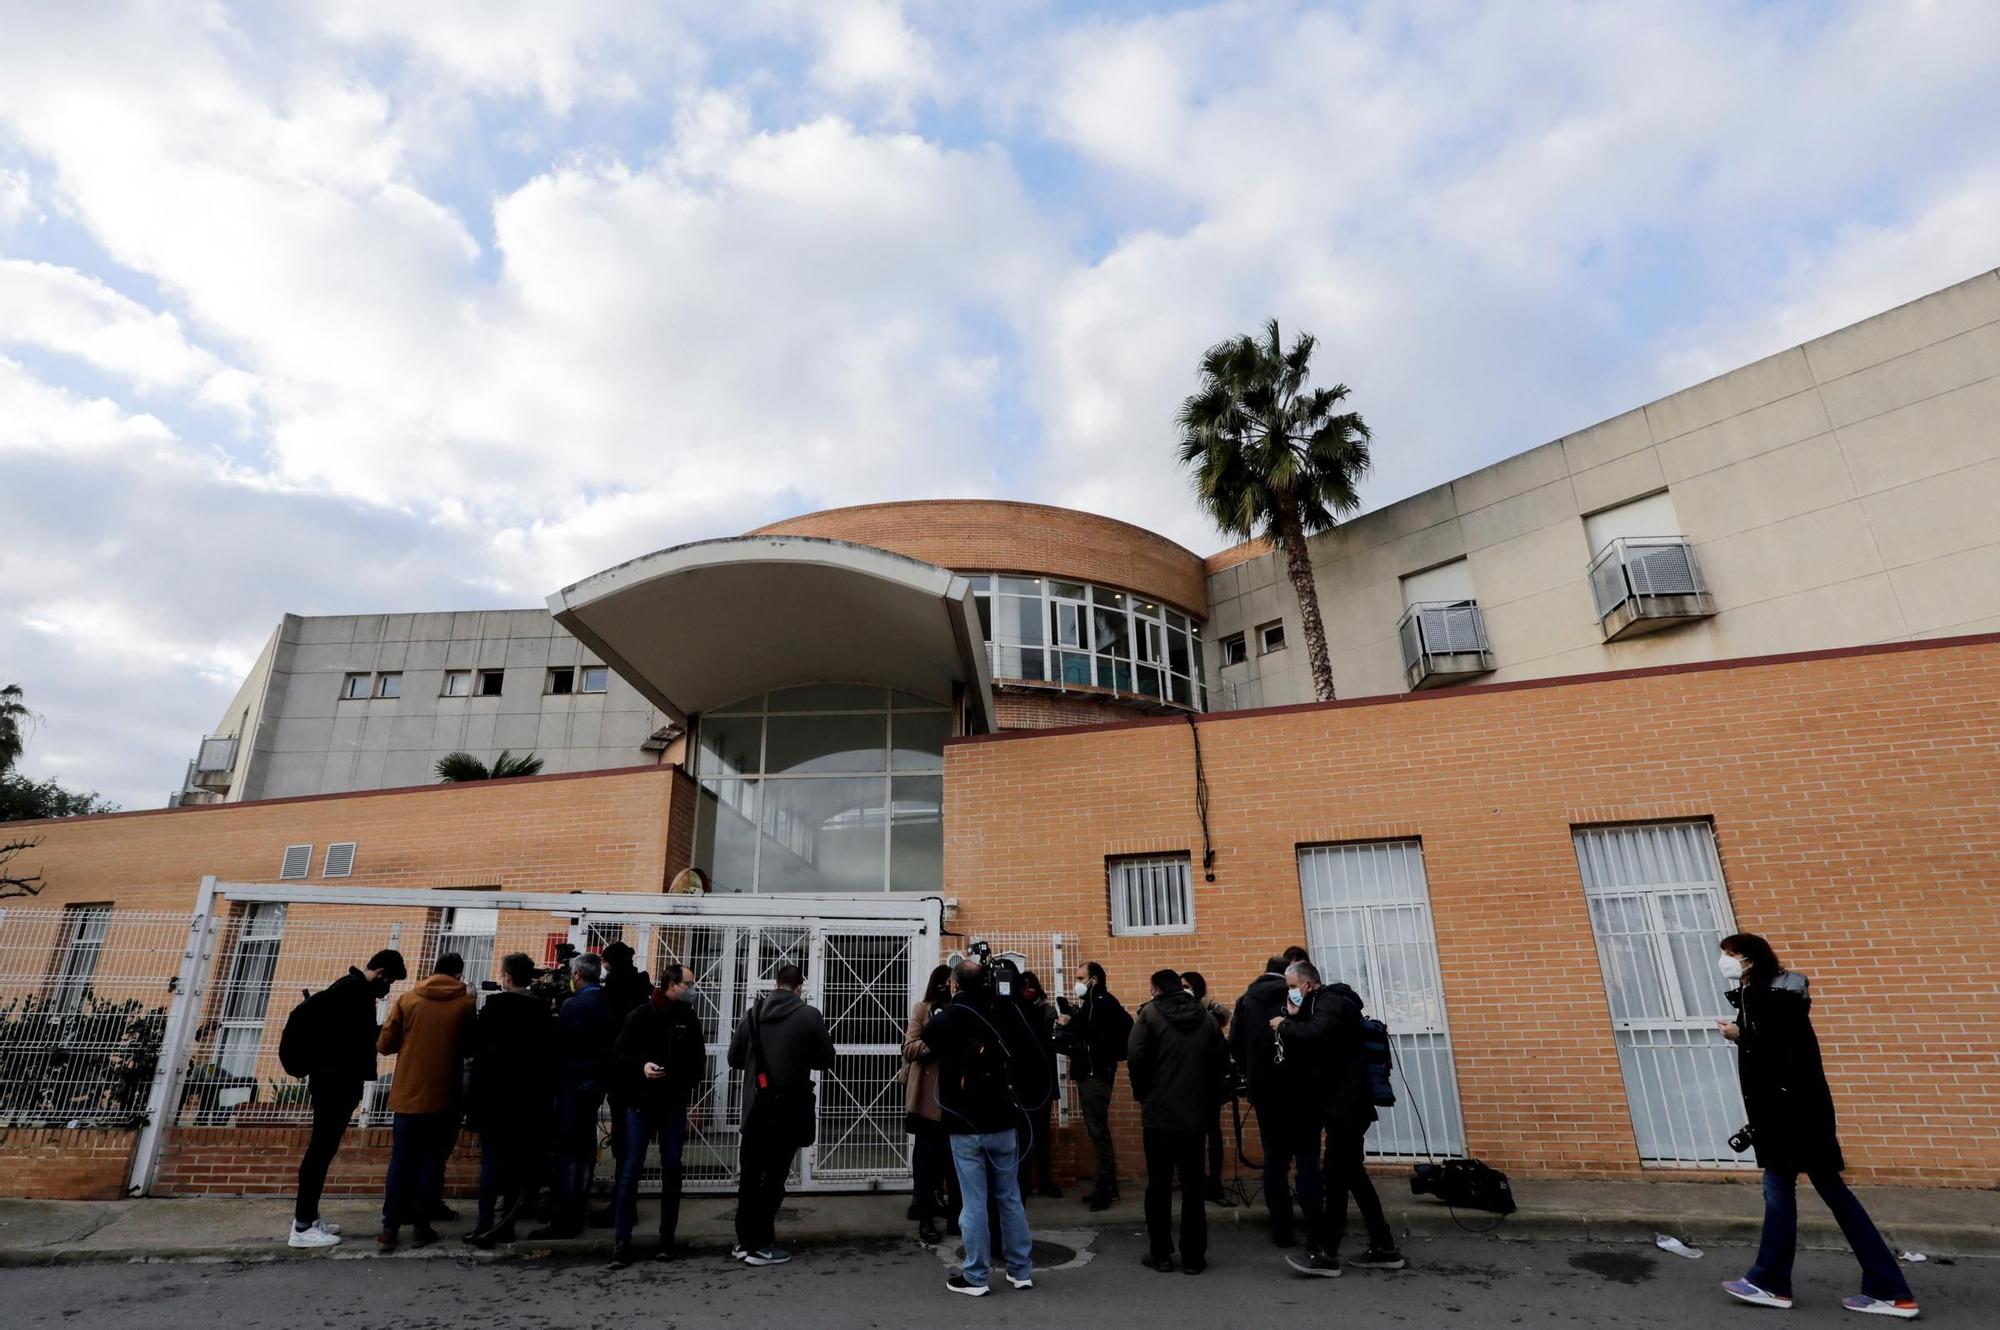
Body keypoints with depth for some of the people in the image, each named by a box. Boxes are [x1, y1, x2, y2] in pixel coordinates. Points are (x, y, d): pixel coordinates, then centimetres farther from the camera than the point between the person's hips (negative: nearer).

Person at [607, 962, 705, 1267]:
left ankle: (667, 1238, 15)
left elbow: (698, 1059, 10)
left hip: (674, 1105, 3)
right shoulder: (641, 1015, -5)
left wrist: (688, 1088, -3)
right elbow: (618, 1054, -4)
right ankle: (621, 1241, 6)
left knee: (672, 1170, 5)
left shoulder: (690, 1019, 4)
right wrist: (640, 1066, -20)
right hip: (641, 1103, -3)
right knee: (631, 1169, -2)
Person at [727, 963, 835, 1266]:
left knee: (749, 1176, 14)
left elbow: (734, 1058, 8)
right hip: (789, 1110, -4)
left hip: (755, 1108, 4)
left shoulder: (753, 1014, 3)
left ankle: (745, 1240, 22)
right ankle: (760, 1246, 5)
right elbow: (825, 1059, -3)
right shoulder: (809, 1015, -9)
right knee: (774, 1177, 2)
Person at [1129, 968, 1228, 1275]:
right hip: (1196, 1113, 3)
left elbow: (1136, 1058, -15)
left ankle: (1160, 1254, 15)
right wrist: (1210, 1098, 11)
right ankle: (1193, 1256, 15)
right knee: (1192, 1185, 11)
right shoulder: (1206, 1016, 4)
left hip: (1158, 1113, -3)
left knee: (1159, 1185, 8)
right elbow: (1222, 1063, 3)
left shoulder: (1150, 1013, -7)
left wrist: (1142, 1093, 0)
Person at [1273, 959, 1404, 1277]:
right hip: (1342, 1104, 11)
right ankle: (1384, 1249, 22)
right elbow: (1308, 1047, 13)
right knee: (1352, 1176, 14)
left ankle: (1326, 1255, -1)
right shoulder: (1322, 1003, 17)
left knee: (1334, 1178, -6)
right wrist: (1295, 1020, -2)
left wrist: (1284, 1025, -16)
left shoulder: (1331, 1001, -14)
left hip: (1346, 1104, -11)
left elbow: (1314, 1035, -33)